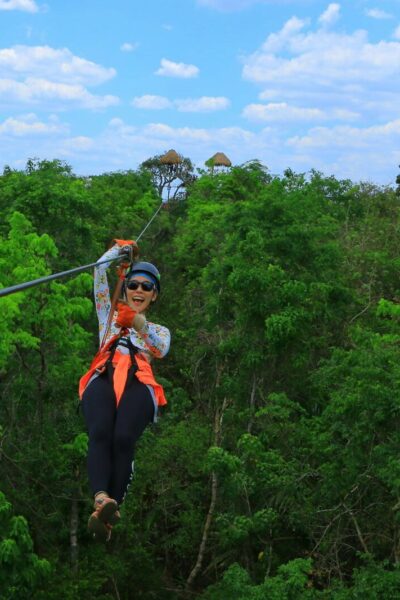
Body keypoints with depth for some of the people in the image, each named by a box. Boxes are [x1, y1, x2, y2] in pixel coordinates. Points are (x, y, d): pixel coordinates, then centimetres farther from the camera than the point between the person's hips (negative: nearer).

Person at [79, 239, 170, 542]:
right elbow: (100, 271, 29)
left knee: (123, 439, -32)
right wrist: (120, 249, 36)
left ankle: (109, 512, -43)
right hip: (103, 378, 1)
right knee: (100, 434, -33)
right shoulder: (110, 316, 34)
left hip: (138, 383, -1)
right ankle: (102, 499, -53)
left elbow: (161, 349, 7)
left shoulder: (159, 330, 32)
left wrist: (140, 324, -8)